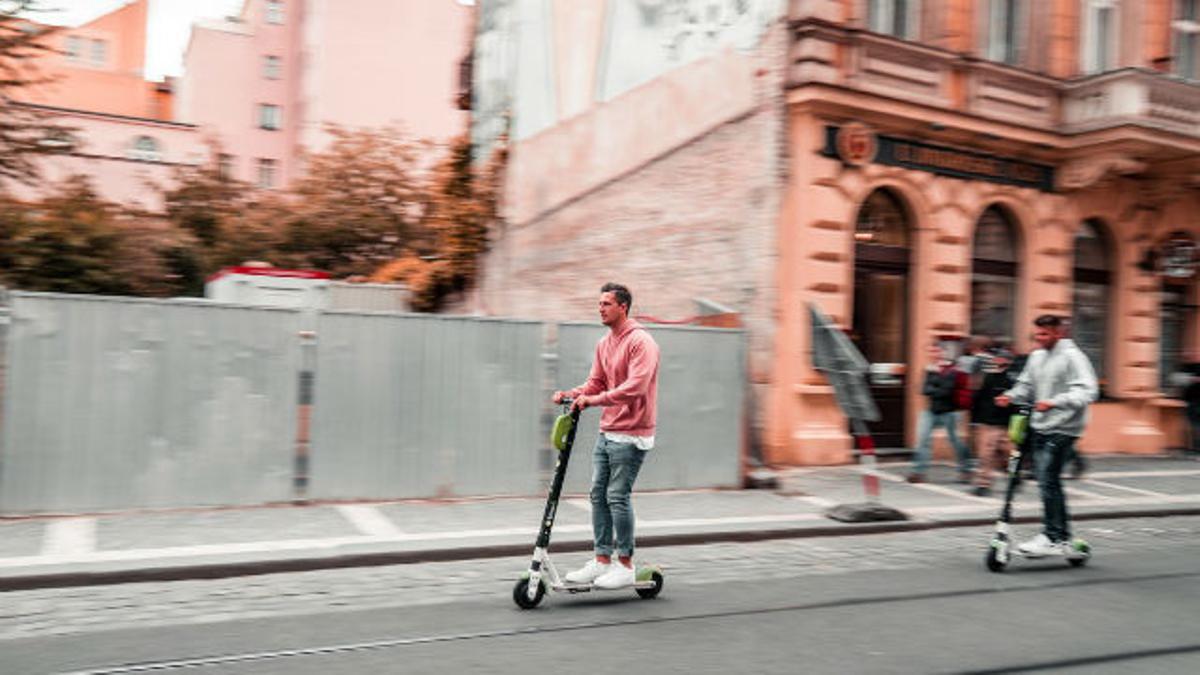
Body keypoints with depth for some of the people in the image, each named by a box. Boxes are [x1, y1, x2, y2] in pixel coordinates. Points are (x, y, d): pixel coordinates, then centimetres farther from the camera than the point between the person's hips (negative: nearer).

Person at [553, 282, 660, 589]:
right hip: (607, 432, 8)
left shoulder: (640, 342, -12)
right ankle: (602, 560, 16)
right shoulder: (604, 344, 15)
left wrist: (595, 399, -28)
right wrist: (572, 394, -2)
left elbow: (635, 386, -24)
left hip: (630, 434, -8)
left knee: (617, 496, -7)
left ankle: (625, 566, 5)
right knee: (598, 494, 8)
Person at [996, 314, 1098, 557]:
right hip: (1041, 427, 8)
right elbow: (1026, 385, 19)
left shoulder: (1072, 356, -10)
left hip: (1063, 429, -7)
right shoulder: (1036, 356, 12)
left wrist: (1054, 403, -32)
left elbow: (1087, 391, -20)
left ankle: (1052, 538, -5)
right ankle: (1062, 535, 22)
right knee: (1049, 482, 11)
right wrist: (1011, 396, -1)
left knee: (1047, 480, -12)